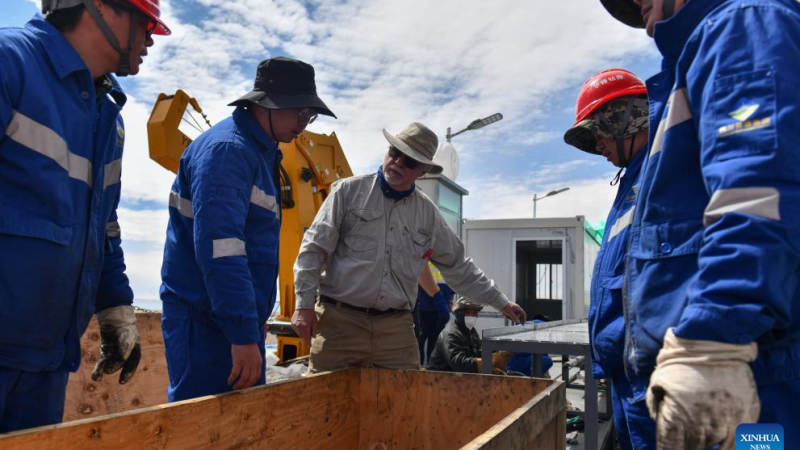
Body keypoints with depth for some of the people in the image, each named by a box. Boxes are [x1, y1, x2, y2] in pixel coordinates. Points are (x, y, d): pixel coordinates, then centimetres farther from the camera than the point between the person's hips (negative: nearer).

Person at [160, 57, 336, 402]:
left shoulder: (261, 153, 15)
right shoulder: (227, 149, -16)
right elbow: (218, 247, -26)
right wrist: (244, 334, -28)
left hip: (239, 320, 10)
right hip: (206, 321, -10)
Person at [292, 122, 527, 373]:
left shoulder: (428, 213, 11)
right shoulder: (349, 191, 1)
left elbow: (458, 267, 19)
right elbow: (314, 249, -1)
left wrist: (501, 302, 20)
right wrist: (304, 305, -9)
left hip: (396, 326, 3)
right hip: (340, 320, -3)